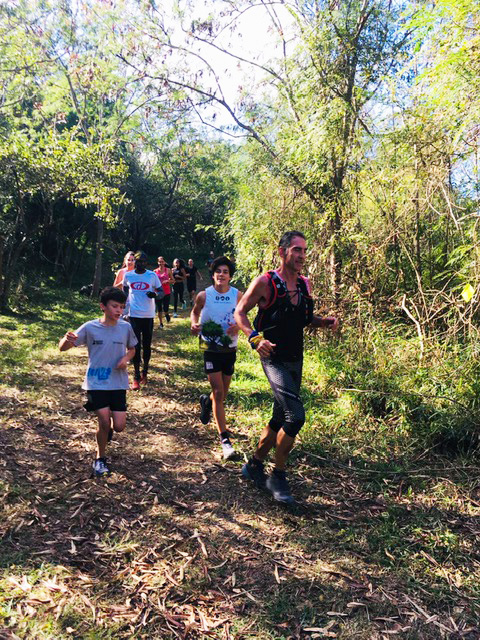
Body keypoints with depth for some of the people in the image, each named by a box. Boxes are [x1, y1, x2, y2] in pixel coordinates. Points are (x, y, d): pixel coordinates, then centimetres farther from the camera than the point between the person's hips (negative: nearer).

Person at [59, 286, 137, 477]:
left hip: (118, 383, 2)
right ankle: (100, 458, 17)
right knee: (104, 420, -11)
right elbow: (63, 347, -9)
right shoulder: (89, 328, -10)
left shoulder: (126, 327, -4)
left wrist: (126, 358, -9)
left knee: (119, 426, -1)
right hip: (96, 383, -2)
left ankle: (105, 431, 39)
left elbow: (132, 349, 14)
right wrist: (67, 339, -33)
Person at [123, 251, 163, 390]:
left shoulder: (152, 275, -1)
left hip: (148, 316, 0)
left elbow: (162, 292, 2)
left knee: (147, 345, 9)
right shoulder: (128, 275, 3)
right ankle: (136, 377, 6)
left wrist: (155, 295, -20)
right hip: (134, 315, 0)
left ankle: (145, 372, 28)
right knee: (136, 346, -2)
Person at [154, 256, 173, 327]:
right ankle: (161, 323, 19)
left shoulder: (168, 270, 1)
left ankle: (166, 314, 28)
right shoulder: (155, 271, 4)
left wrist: (167, 281, -12)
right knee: (159, 309, 4)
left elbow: (173, 281, 5)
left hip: (166, 292, -1)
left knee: (165, 309, -8)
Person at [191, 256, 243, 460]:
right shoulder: (204, 295, -7)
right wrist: (194, 324, -10)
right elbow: (194, 312, 11)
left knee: (223, 393, 15)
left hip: (230, 349, 3)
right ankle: (225, 440, -2)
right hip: (211, 349, -3)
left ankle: (207, 401, 52)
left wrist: (237, 326, -14)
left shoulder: (237, 295, -4)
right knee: (219, 393, -8)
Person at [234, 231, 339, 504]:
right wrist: (255, 338, -21)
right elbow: (240, 312, -6)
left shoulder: (305, 285, 7)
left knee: (280, 418, 15)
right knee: (296, 416, -18)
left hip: (296, 360, 7)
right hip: (274, 359, -7)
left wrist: (325, 321, -1)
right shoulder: (265, 283, -11)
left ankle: (254, 465, 35)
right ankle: (279, 476, 3)